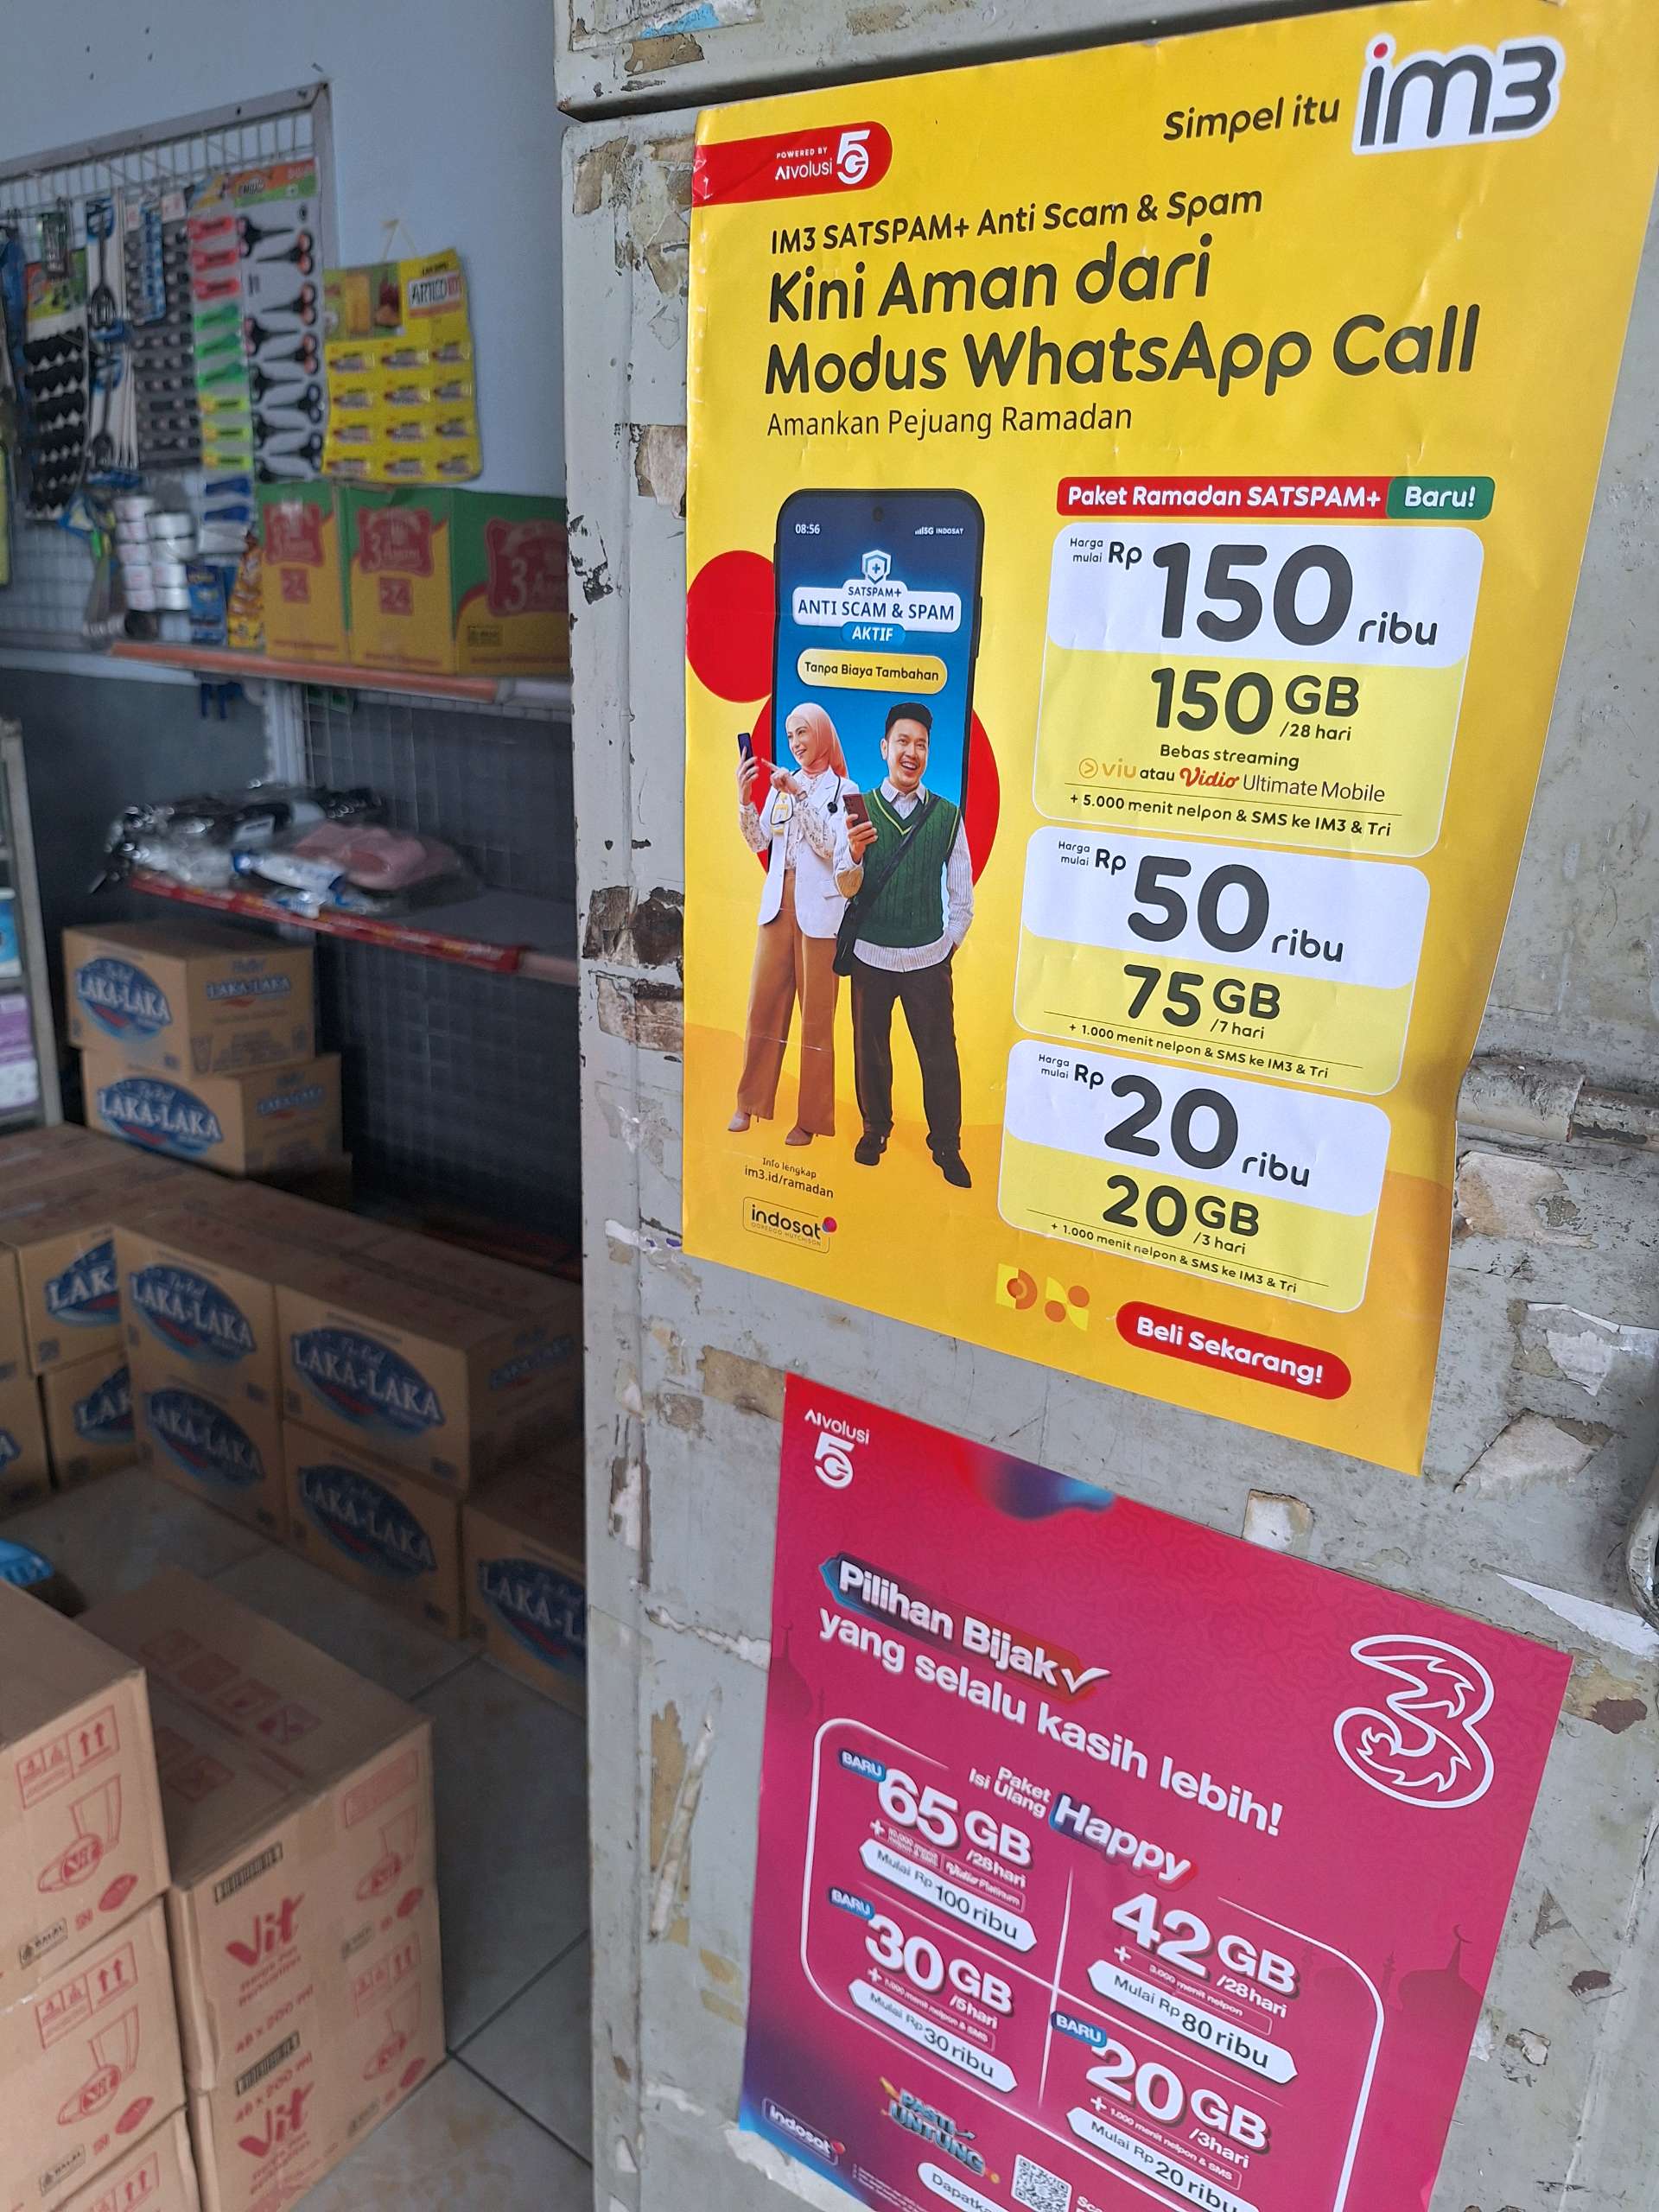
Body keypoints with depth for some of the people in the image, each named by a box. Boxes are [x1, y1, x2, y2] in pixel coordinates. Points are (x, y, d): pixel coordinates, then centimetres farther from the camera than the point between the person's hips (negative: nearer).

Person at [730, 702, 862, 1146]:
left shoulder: (843, 789, 0)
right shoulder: (779, 783, 12)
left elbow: (831, 847, -11)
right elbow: (759, 843, 7)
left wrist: (798, 795, -15)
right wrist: (745, 798, -8)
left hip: (819, 909, -4)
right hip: (777, 903, 4)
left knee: (816, 1014, 1)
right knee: (763, 1004, 6)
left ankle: (810, 1118, 7)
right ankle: (750, 1102, 17)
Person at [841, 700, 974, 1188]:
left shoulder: (948, 817, -2)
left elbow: (962, 898, 5)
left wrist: (947, 945, 4)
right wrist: (855, 854, -21)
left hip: (929, 962, 0)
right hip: (870, 958, 1)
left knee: (940, 1056, 6)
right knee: (870, 1051, 15)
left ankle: (946, 1145, 23)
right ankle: (875, 1128, 36)